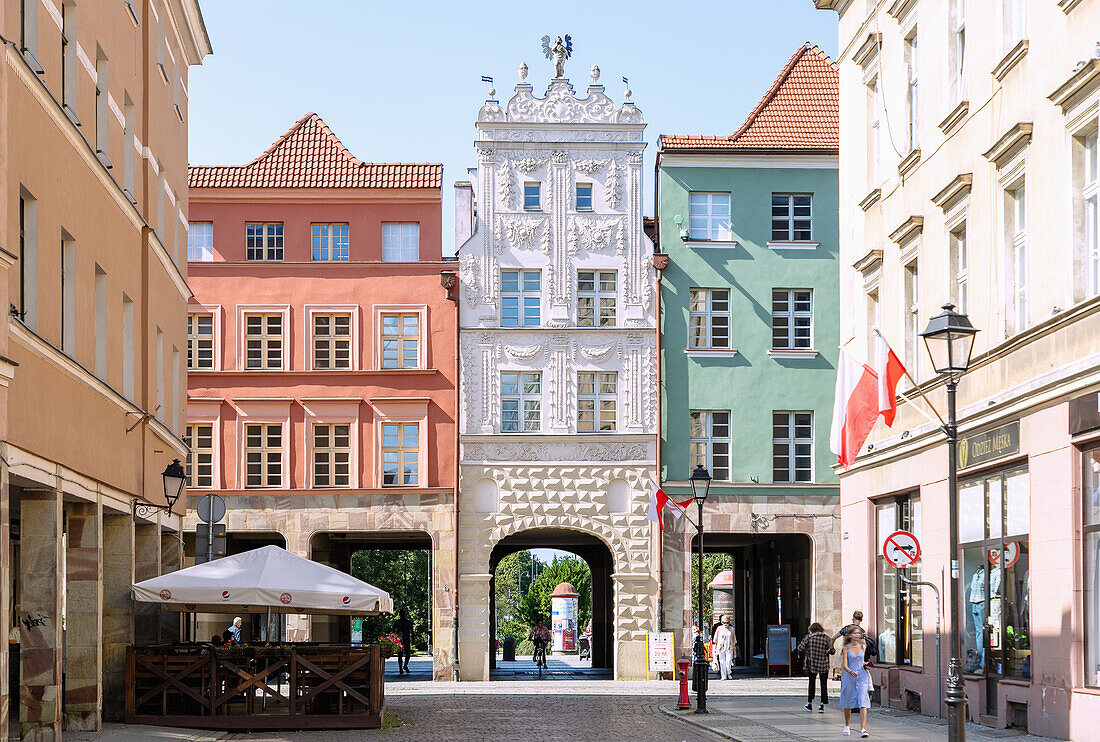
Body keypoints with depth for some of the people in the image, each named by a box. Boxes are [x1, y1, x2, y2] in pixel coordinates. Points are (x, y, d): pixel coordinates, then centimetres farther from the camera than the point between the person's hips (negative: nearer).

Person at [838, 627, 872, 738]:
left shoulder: (863, 647, 8)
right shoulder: (846, 648, -2)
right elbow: (844, 665, -11)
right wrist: (850, 671, -28)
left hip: (862, 676, 2)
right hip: (849, 677, -2)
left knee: (863, 702, -13)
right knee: (848, 703, 9)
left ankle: (863, 729, -18)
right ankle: (847, 726, 31)